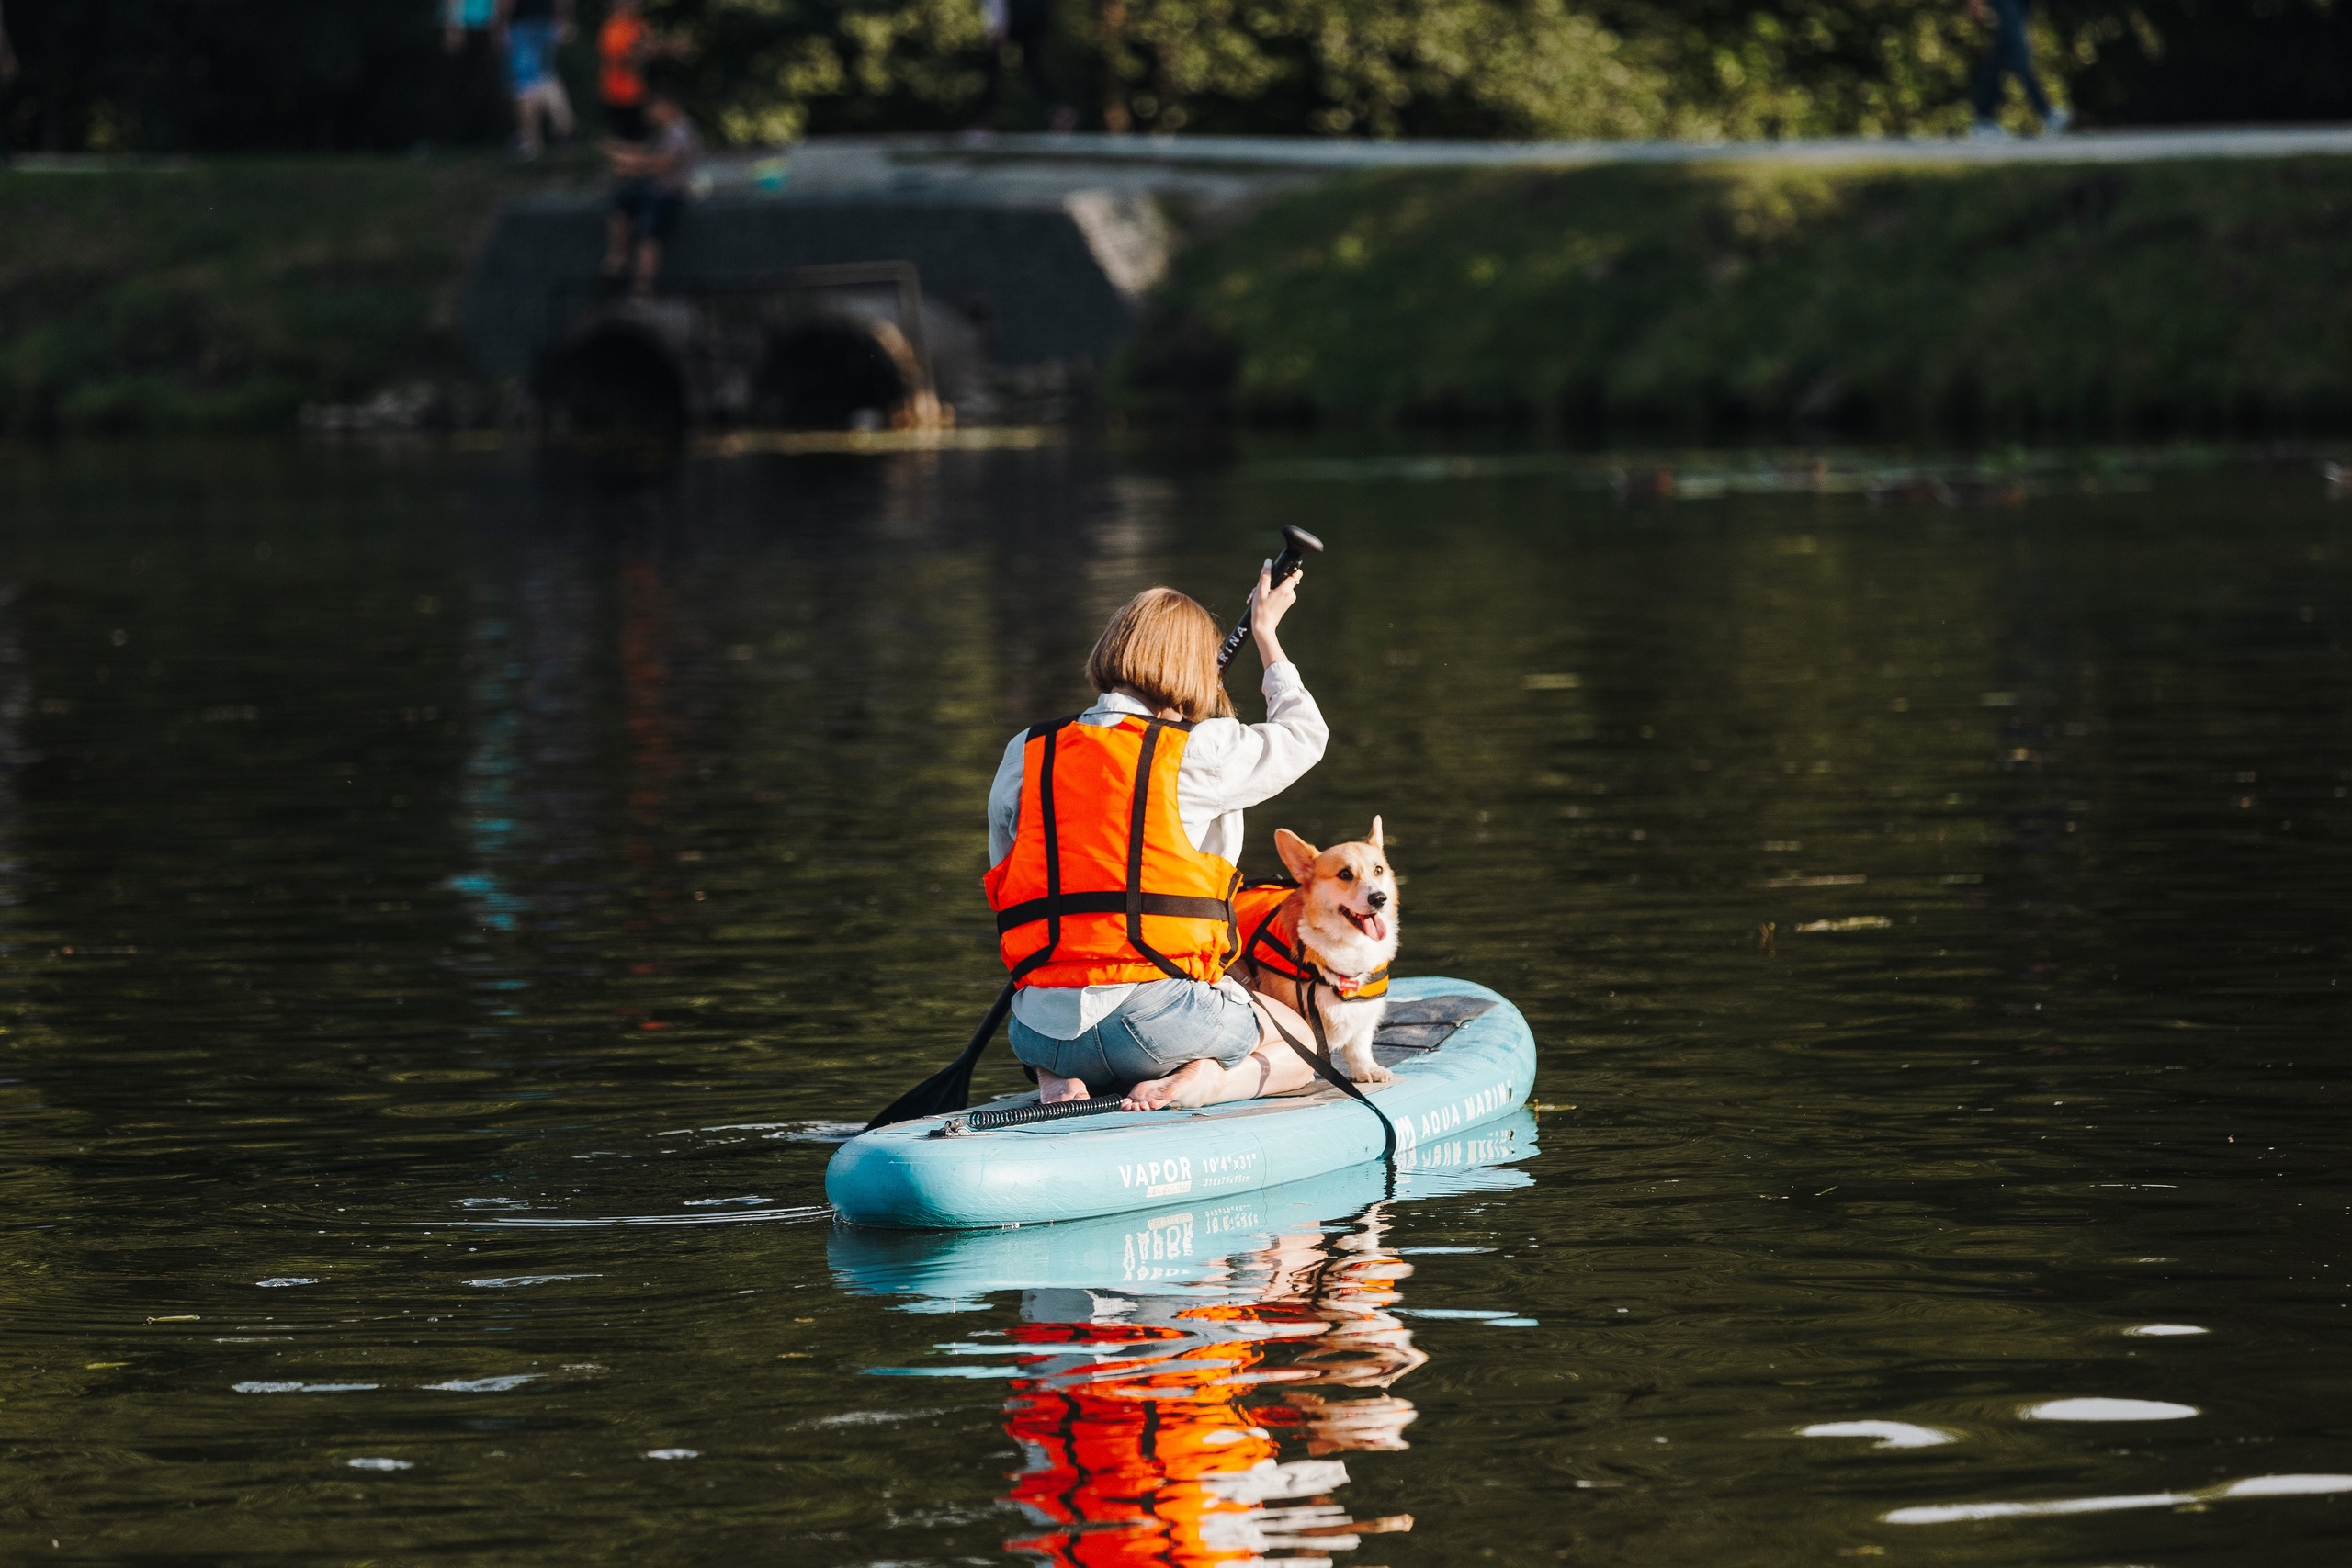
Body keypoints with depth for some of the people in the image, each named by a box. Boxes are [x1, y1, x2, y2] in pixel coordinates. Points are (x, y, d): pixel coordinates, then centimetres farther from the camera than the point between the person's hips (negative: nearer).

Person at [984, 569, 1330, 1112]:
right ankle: (1206, 1081, -8)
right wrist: (1265, 632, 31)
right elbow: (1303, 736, 16)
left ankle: (1056, 1080, 5)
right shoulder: (1198, 752, -3)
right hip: (1159, 1016, -4)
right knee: (1298, 1046, 24)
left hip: (1044, 1032, 4)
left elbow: (1005, 877, 17)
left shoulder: (1024, 756, 7)